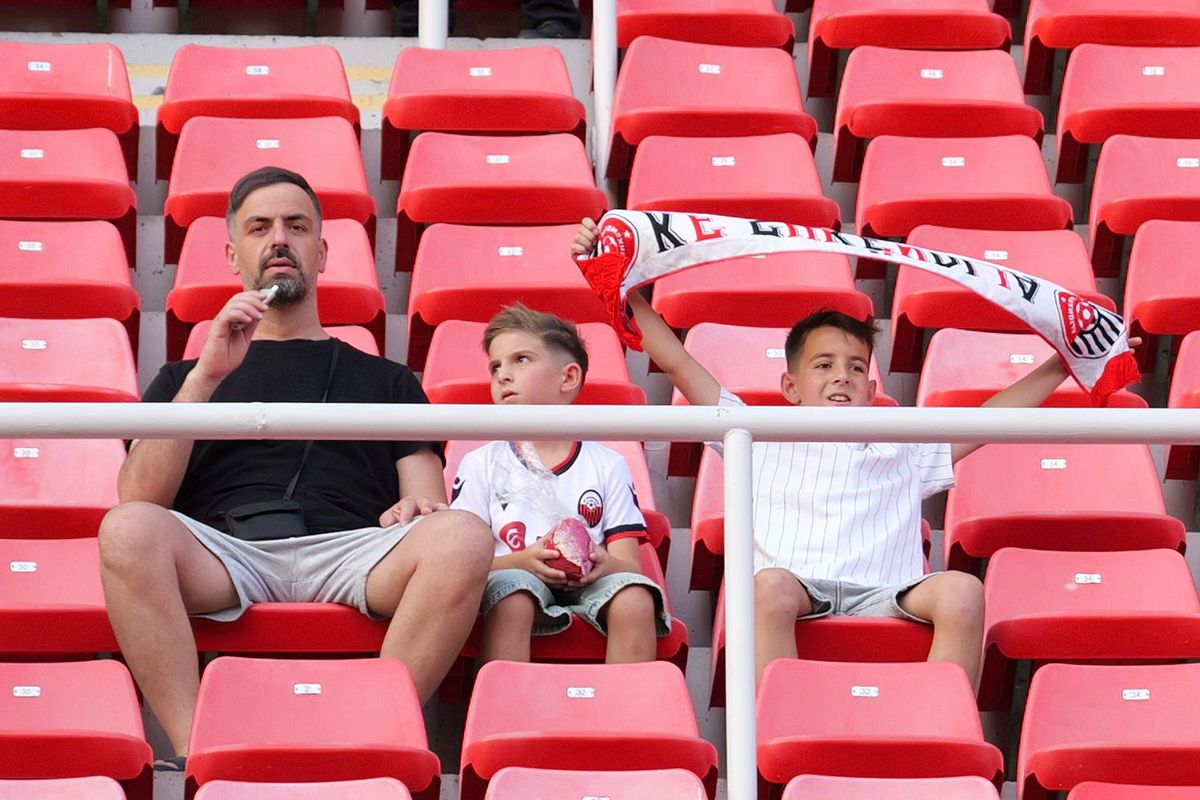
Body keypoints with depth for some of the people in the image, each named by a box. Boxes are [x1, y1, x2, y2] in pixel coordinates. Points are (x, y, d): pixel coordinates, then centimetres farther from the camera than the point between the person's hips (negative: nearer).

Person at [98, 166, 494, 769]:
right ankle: (193, 751, -36)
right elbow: (139, 498, 11)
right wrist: (208, 375, 3)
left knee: (463, 537, -33)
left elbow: (428, 501, 20)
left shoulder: (384, 380, 32)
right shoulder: (185, 378, 29)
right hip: (220, 553, 0)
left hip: (349, 550, 1)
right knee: (128, 531, -35)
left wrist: (415, 508, -6)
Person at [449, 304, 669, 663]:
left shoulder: (608, 466, 14)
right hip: (517, 579, -1)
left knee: (636, 600, -30)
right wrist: (522, 561, -19)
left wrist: (605, 565, -20)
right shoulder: (481, 464, 12)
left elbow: (630, 564, 5)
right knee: (511, 594, -35)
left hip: (588, 584, 1)